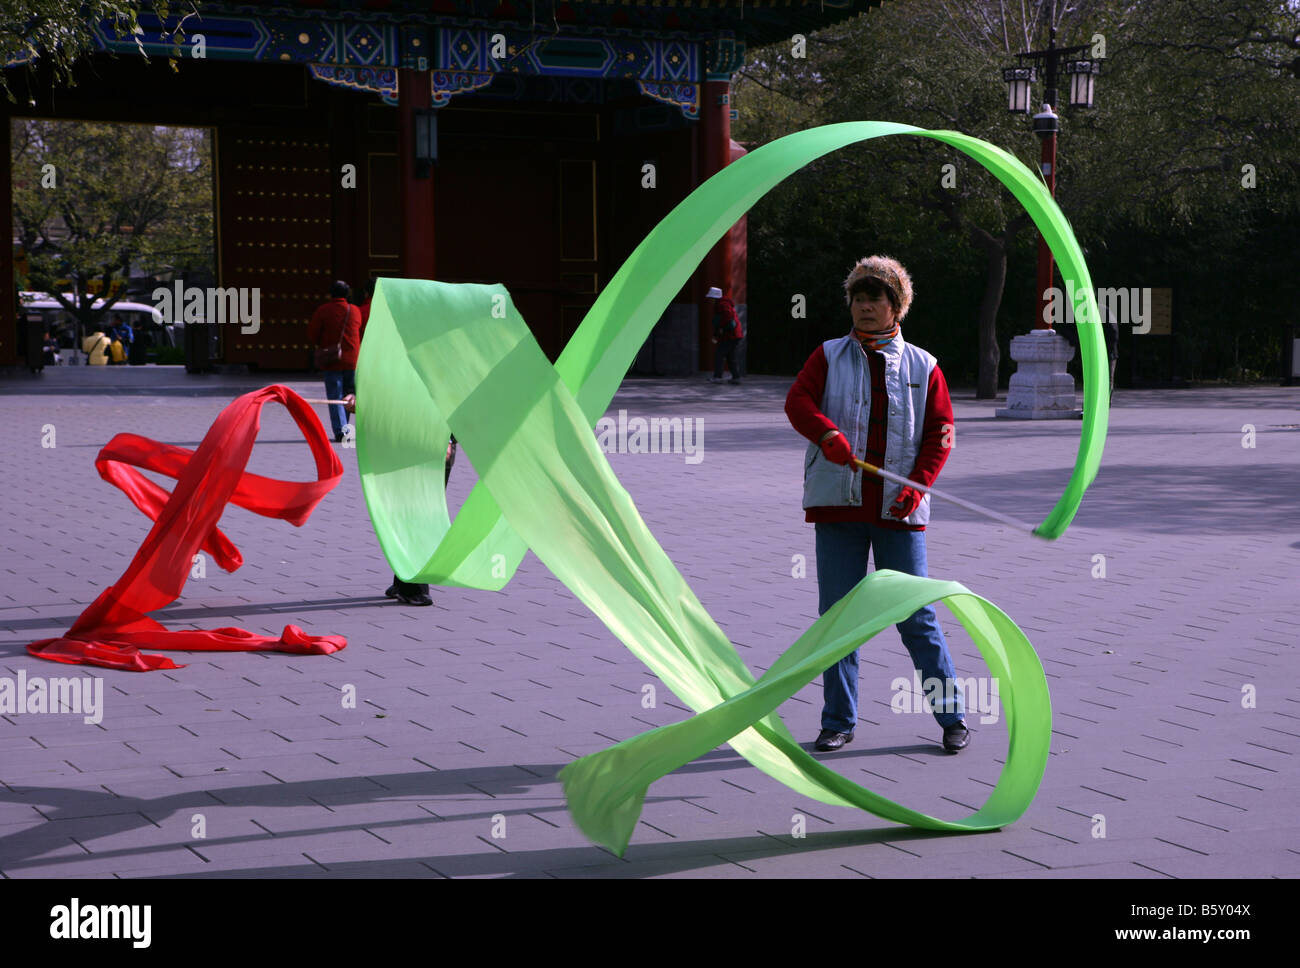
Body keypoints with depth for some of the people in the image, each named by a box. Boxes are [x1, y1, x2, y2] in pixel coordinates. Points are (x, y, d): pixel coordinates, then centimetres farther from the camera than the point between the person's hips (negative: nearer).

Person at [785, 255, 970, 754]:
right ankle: (838, 721, 13)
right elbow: (798, 400, -6)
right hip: (838, 505, 1)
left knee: (915, 615, -1)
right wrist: (826, 432, -27)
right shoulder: (829, 356, 9)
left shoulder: (922, 366, 9)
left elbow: (940, 431, 6)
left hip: (899, 509, -1)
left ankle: (952, 716, 10)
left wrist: (918, 483, -9)